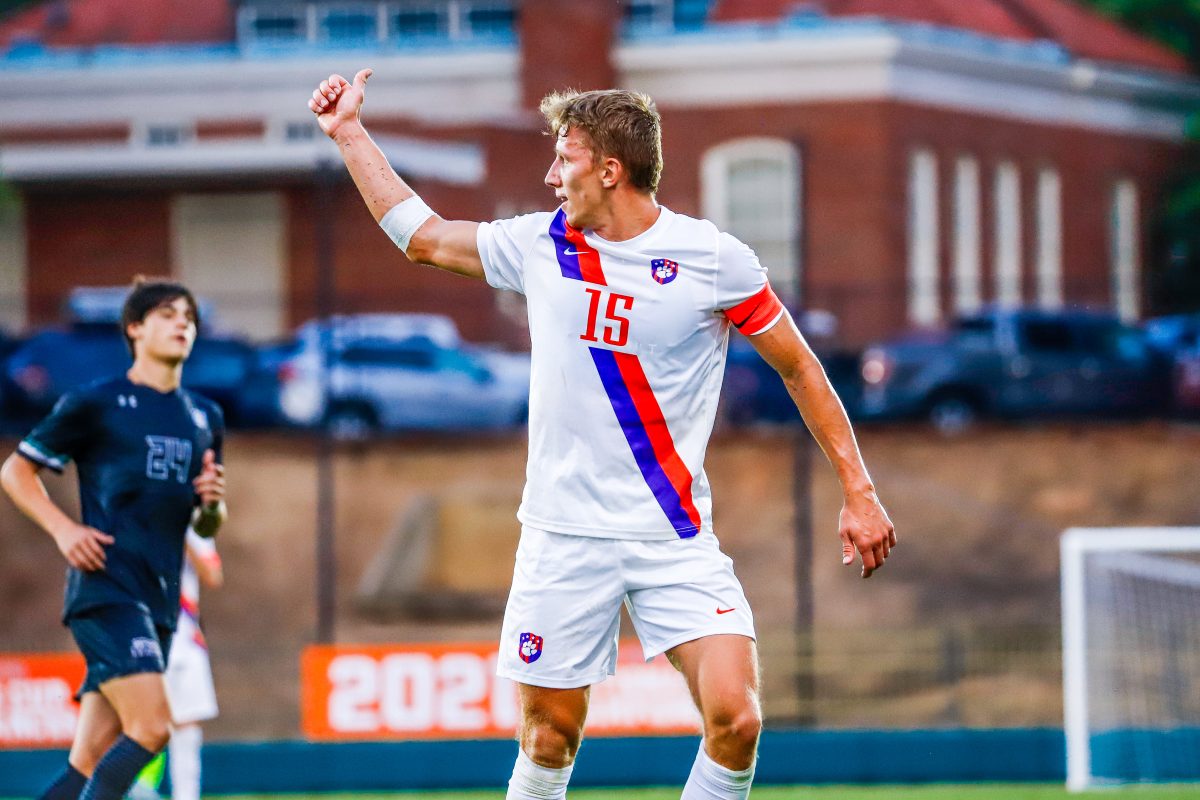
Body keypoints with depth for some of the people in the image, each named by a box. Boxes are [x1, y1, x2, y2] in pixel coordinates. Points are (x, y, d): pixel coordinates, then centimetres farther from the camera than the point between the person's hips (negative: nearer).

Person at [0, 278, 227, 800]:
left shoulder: (205, 418, 17)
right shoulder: (95, 404, 0)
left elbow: (205, 527, 26)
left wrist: (212, 505, 2)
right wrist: (63, 529, -9)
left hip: (160, 601, 6)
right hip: (106, 587, -6)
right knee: (150, 728, -22)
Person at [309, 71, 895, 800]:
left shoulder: (712, 258, -7)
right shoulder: (540, 245, 3)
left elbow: (799, 368, 2)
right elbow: (420, 234, 18)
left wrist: (858, 490, 0)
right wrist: (349, 132, 18)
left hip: (677, 540, -3)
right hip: (563, 539, 3)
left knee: (735, 719, -18)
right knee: (549, 737, 4)